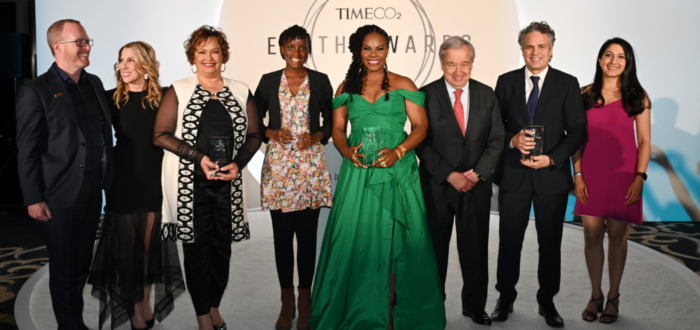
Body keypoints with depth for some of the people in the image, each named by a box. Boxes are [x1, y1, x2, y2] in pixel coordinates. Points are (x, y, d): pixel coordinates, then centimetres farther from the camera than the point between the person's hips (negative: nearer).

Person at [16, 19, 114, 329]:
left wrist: (107, 179, 11)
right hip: (60, 196, -6)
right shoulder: (35, 92, -9)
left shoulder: (94, 83, 10)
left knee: (82, 262, 16)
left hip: (93, 191, 6)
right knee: (63, 267, 7)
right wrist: (33, 199, -12)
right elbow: (27, 151, -10)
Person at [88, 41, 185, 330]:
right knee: (127, 244, 6)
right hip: (123, 182, 0)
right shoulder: (111, 98, -1)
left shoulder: (163, 97, -1)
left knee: (150, 243, 9)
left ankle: (146, 303, 25)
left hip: (154, 180, 1)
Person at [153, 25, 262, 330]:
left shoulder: (241, 92, 9)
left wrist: (238, 163, -9)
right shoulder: (178, 91, 3)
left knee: (222, 245, 8)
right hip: (190, 183, -2)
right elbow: (161, 135, -2)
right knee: (196, 245, 1)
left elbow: (254, 135, 10)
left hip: (228, 182, 2)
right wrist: (199, 157, -14)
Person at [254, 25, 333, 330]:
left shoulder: (320, 81, 6)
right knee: (282, 235, 4)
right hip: (278, 164, 1)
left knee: (307, 235, 2)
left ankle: (305, 300, 17)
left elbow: (331, 120, 10)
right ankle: (287, 301, 17)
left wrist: (317, 136, -8)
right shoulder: (268, 81, 7)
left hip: (310, 164, 0)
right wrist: (272, 133, -8)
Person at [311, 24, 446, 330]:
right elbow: (337, 127, 13)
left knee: (395, 239, -1)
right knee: (356, 238, -1)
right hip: (358, 172, 2)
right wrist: (346, 150, -8)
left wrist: (398, 152, -14)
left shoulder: (403, 85, 6)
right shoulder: (347, 87, 13)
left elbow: (420, 125, 2)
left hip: (397, 171, -1)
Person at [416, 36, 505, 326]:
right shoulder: (426, 95, -4)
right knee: (435, 249, 8)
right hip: (437, 187, -2)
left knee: (475, 248, 9)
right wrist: (450, 176, -14)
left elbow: (496, 139, 5)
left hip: (476, 185, 2)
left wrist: (478, 172, -9)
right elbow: (422, 143, -7)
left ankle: (475, 305, 25)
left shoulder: (486, 95, 6)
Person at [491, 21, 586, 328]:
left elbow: (577, 130, -2)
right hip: (513, 175, 1)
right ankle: (505, 297, 24)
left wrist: (553, 158, -15)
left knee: (551, 243, 9)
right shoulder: (506, 82, 6)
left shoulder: (567, 84, 2)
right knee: (509, 241, 7)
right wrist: (512, 140, -15)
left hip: (552, 176, 0)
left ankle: (547, 301, 25)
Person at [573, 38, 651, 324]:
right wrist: (578, 175, -2)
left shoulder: (637, 96, 2)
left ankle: (613, 297, 20)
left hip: (623, 175, -1)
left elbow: (644, 141, 2)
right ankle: (595, 295, 20)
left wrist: (639, 177, -8)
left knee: (617, 236, 5)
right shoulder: (585, 95, 5)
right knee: (592, 235, 4)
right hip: (591, 174, 1)